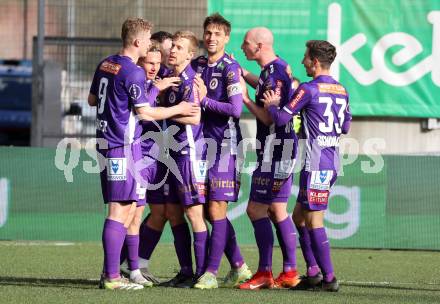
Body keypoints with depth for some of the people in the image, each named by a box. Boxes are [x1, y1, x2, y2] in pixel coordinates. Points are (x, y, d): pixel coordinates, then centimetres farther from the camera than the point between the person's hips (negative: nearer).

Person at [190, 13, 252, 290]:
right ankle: (239, 267, 19)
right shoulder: (197, 65, 11)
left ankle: (211, 273, -4)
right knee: (211, 211, 9)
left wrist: (204, 101, -14)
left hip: (224, 143, -7)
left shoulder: (230, 69, -9)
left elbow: (236, 109, -16)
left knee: (216, 209, -7)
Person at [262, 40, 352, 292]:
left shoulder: (309, 89, -12)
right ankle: (313, 272, 15)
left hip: (316, 164, -8)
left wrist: (272, 105, 8)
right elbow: (346, 127, 22)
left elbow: (281, 118, -12)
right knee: (300, 216, 16)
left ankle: (329, 278, -6)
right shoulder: (342, 91, 13)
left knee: (314, 221, -5)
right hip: (333, 163, 8)